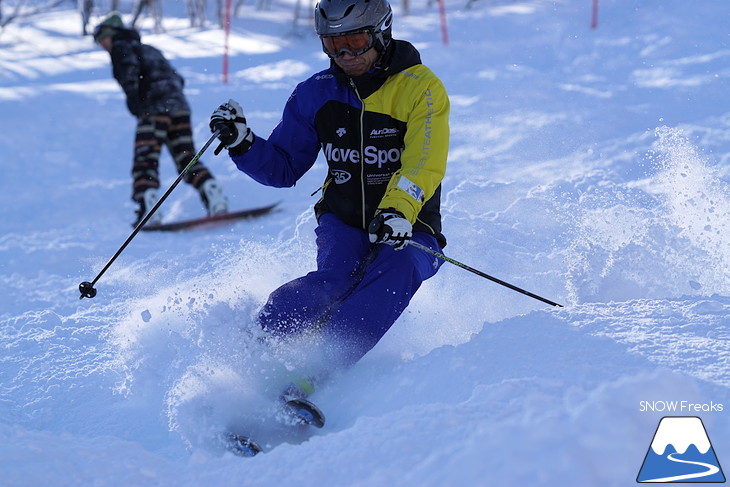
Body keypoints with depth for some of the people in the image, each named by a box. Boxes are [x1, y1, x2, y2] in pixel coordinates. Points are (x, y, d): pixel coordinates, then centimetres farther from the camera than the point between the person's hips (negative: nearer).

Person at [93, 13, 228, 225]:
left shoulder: (121, 47, 10)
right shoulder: (150, 50, 33)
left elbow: (129, 70, -12)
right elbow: (177, 78, 29)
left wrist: (133, 101, -18)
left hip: (154, 109, -7)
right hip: (180, 106, 7)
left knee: (144, 162, -11)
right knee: (187, 160, 8)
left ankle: (149, 211, -26)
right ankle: (216, 198, -7)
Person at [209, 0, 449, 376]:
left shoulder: (421, 88, -6)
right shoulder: (316, 94, 5)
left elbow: (424, 165, -19)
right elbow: (285, 167, 12)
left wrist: (397, 210, -37)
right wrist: (242, 144, -7)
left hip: (408, 228, -3)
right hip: (343, 222, 3)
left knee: (398, 266, -34)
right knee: (336, 278, -29)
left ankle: (320, 366, -42)